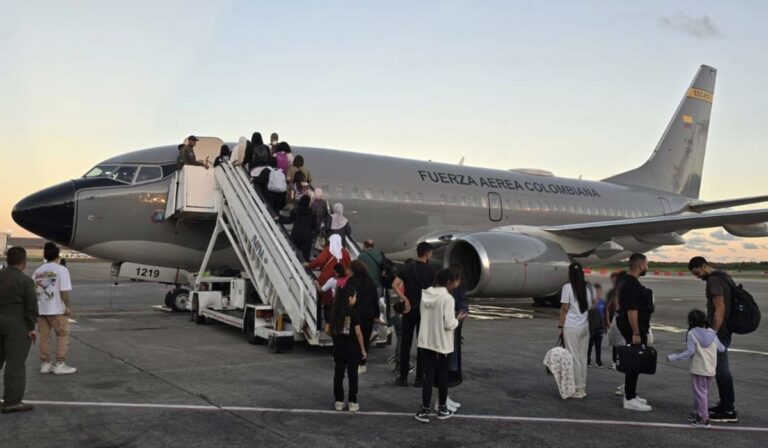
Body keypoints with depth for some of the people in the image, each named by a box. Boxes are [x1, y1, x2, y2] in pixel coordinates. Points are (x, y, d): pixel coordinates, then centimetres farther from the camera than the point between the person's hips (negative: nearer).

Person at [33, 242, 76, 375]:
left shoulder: (38, 271, 8)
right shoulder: (61, 270, -10)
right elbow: (64, 291, -16)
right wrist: (67, 306, -8)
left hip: (41, 309, 6)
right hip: (56, 309, -6)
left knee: (44, 337, 12)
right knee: (63, 335, 4)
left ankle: (45, 364, 18)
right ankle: (60, 364, 3)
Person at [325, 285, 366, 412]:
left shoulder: (334, 311, 1)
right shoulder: (353, 312, -13)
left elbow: (327, 330, 3)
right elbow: (358, 332, -13)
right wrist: (363, 349, -6)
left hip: (338, 347, 4)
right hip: (352, 348, -4)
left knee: (338, 374, 9)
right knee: (352, 375, 4)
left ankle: (339, 402, 14)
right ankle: (352, 403, 7)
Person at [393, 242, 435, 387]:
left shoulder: (408, 268, 1)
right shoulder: (431, 270, -5)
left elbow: (395, 285, -10)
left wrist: (405, 300, -9)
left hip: (409, 309, 2)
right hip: (425, 309, -2)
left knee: (406, 343, 8)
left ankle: (403, 377, 10)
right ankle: (419, 378, 7)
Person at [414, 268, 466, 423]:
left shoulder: (425, 295, 2)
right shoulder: (447, 298, -17)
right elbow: (448, 324, -19)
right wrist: (458, 319, 1)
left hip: (425, 342, 4)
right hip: (442, 344, -4)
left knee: (428, 376, 7)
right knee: (442, 376, 12)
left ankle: (424, 411, 6)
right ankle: (442, 409, 25)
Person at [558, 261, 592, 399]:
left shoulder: (567, 287, -8)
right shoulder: (588, 287, 8)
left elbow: (564, 309, -8)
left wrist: (561, 326, -2)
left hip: (571, 327, -5)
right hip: (585, 327, 5)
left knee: (574, 358, 1)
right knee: (583, 357, 12)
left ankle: (578, 389, 4)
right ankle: (583, 387, 17)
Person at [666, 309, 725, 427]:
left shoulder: (692, 333, -11)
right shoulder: (712, 332, 5)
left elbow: (690, 351, -17)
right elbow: (721, 349, 7)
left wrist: (673, 357, -12)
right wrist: (723, 348, 32)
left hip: (699, 369, -7)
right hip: (711, 369, 7)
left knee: (700, 392, 0)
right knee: (704, 391, 19)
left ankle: (704, 418, 1)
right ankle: (698, 412, 30)